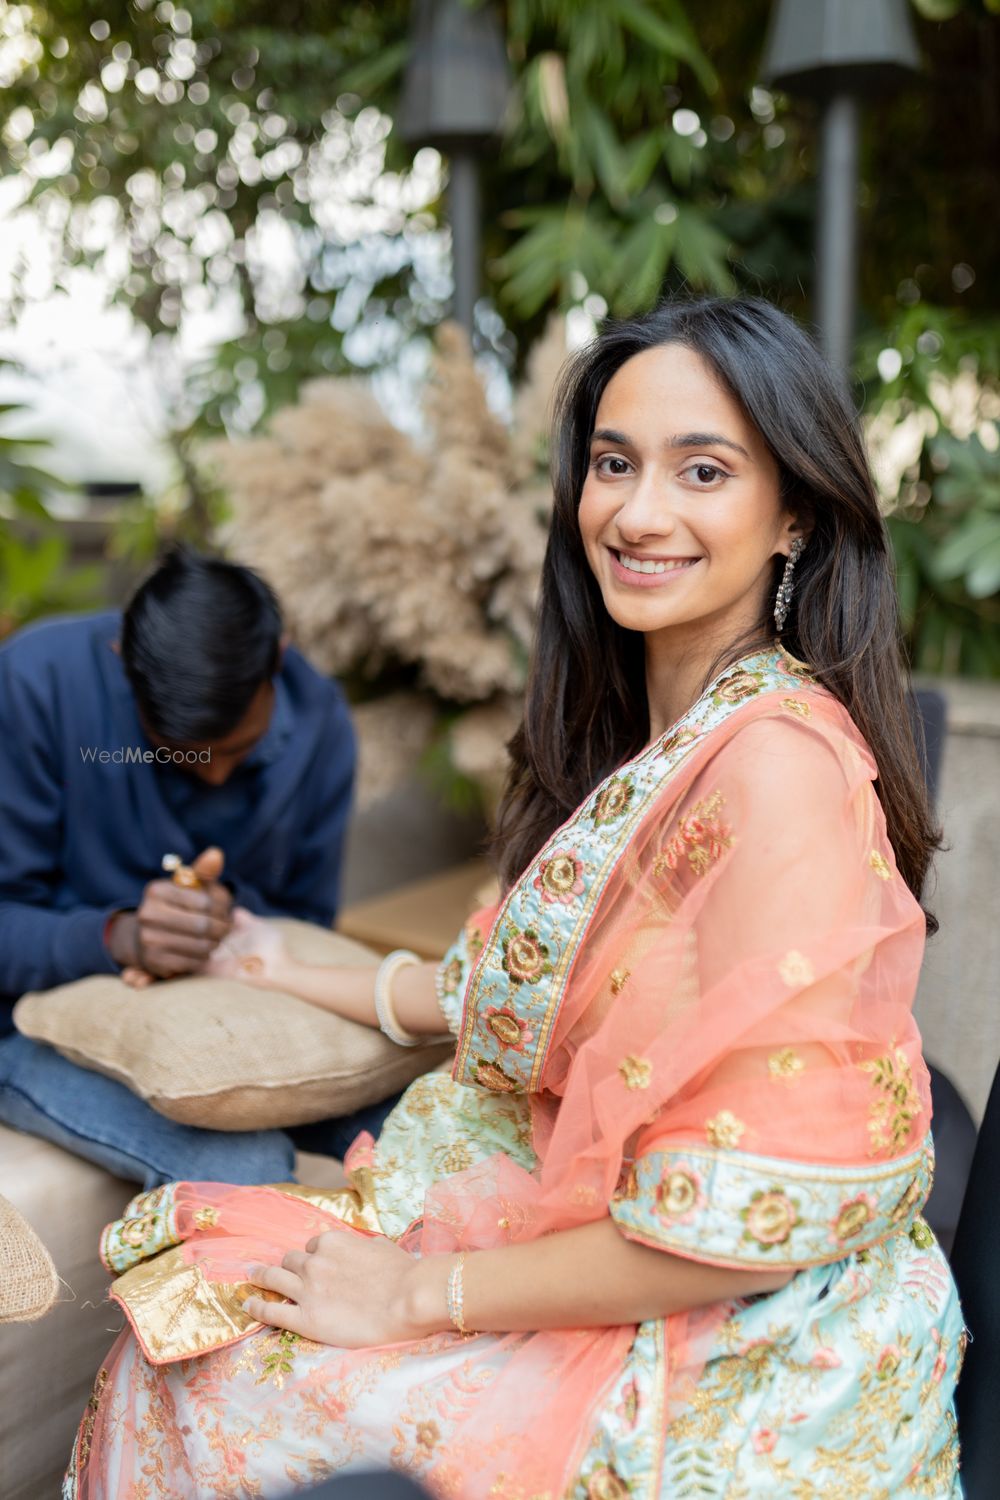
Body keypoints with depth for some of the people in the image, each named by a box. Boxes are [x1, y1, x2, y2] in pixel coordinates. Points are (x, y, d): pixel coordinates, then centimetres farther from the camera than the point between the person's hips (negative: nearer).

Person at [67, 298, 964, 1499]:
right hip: (576, 1234, 8)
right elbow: (537, 991, 13)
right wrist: (287, 974, 21)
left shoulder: (778, 760, -26)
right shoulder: (652, 731, 4)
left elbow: (751, 1223, -27)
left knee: (199, 1375, -4)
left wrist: (422, 1293, -16)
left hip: (725, 1360, -8)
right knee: (183, 1301, 3)